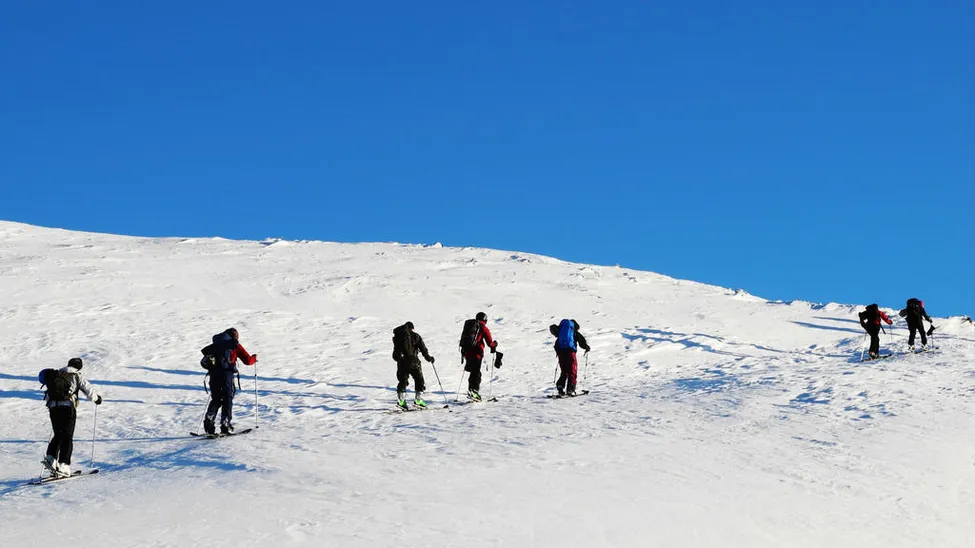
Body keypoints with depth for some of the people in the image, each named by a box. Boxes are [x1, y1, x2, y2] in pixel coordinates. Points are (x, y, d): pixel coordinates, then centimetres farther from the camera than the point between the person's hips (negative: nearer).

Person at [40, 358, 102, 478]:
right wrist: (97, 398, 23)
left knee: (58, 435, 18)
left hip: (53, 407, 4)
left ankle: (50, 457, -1)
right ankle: (63, 465, -9)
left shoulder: (56, 374, 20)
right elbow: (88, 389, 4)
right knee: (67, 437, 0)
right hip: (68, 407, -4)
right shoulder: (77, 376, 7)